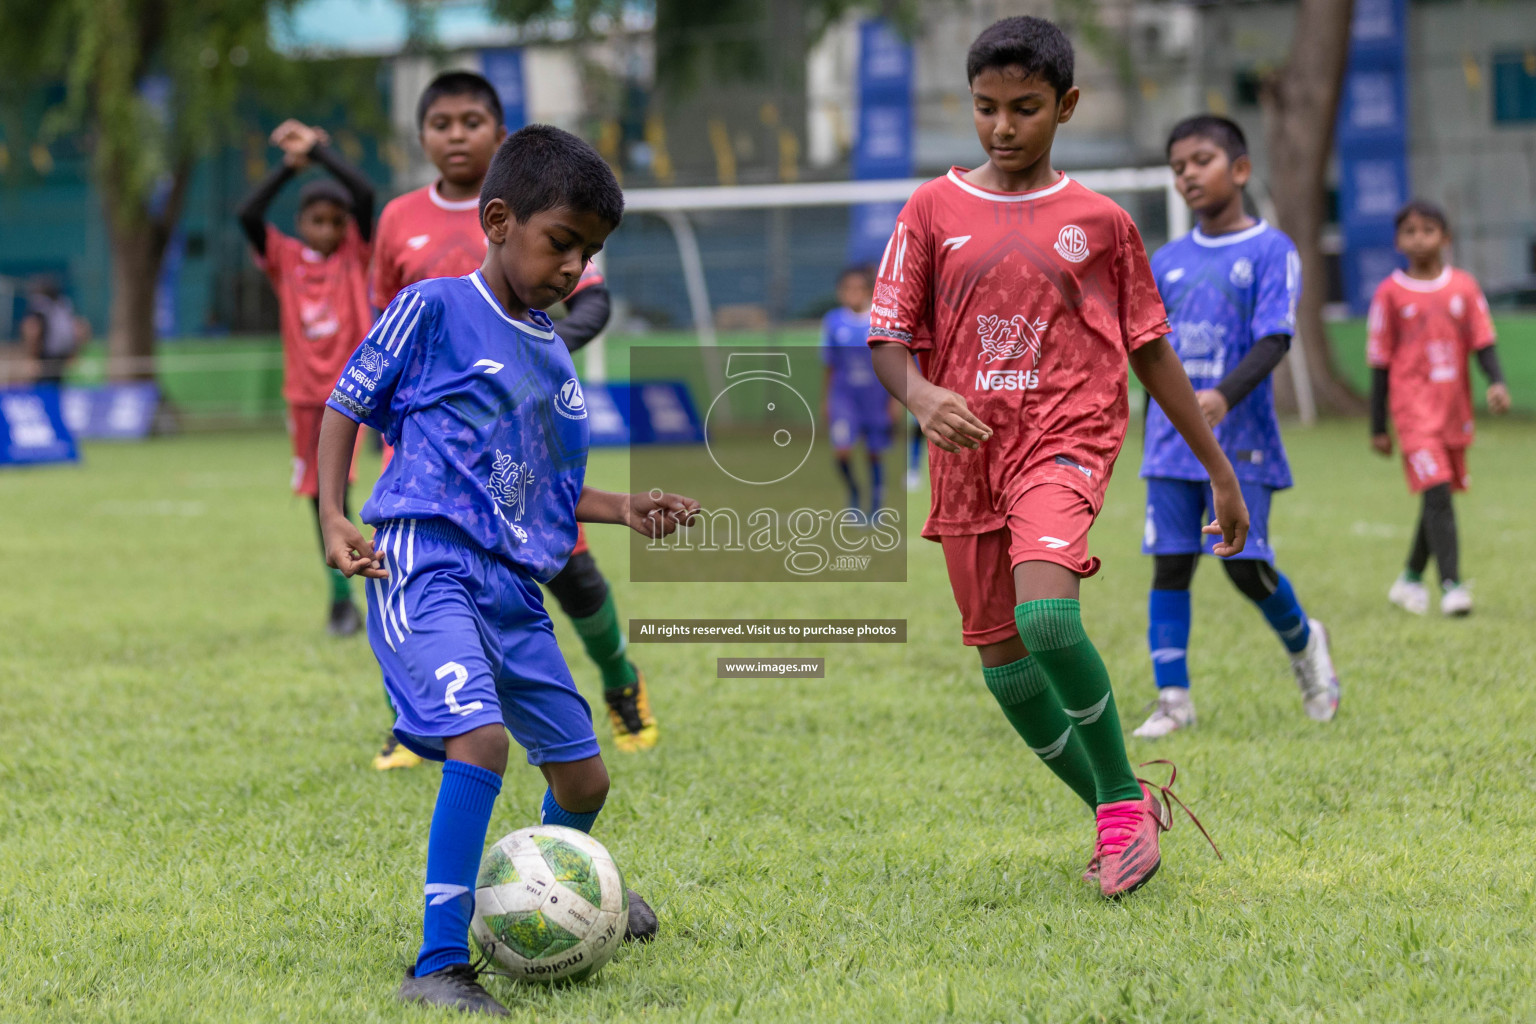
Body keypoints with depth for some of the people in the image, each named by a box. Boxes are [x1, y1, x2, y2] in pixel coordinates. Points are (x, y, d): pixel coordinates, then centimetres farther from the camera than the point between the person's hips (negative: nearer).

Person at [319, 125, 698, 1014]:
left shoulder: (553, 354, 19)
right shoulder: (434, 309, -1)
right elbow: (346, 406, 4)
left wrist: (627, 509, 11)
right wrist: (334, 517, -9)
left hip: (514, 586, 8)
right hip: (428, 563, -7)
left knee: (582, 773, 14)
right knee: (481, 735, -29)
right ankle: (438, 967, -28)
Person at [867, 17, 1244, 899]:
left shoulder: (1100, 222, 3)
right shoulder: (935, 210, 4)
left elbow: (1151, 350, 10)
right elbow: (890, 338, 4)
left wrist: (1221, 470, 12)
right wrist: (922, 396, -19)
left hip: (1066, 437, -3)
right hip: (968, 452, 3)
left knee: (1045, 615, -28)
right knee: (1003, 660, 8)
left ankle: (1123, 798, -8)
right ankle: (1121, 812, 27)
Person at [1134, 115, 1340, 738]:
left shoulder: (1270, 250, -3)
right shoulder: (1168, 261, 11)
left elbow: (1274, 340, -14)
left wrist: (1225, 395, -29)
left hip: (1240, 439, -4)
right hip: (1173, 443, 4)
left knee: (1245, 564, -6)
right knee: (1170, 563, 0)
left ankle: (1302, 643, 24)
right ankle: (1172, 699, 4)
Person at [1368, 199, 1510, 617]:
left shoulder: (1464, 287, 5)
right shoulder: (1390, 293, -1)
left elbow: (1482, 343, 5)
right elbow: (1380, 362, 2)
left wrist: (1497, 382, -16)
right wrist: (1378, 427, 3)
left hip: (1455, 408, 4)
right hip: (1414, 407, -4)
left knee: (1439, 498, 11)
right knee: (1435, 492, -17)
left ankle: (1411, 580, 28)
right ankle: (1451, 584, -20)